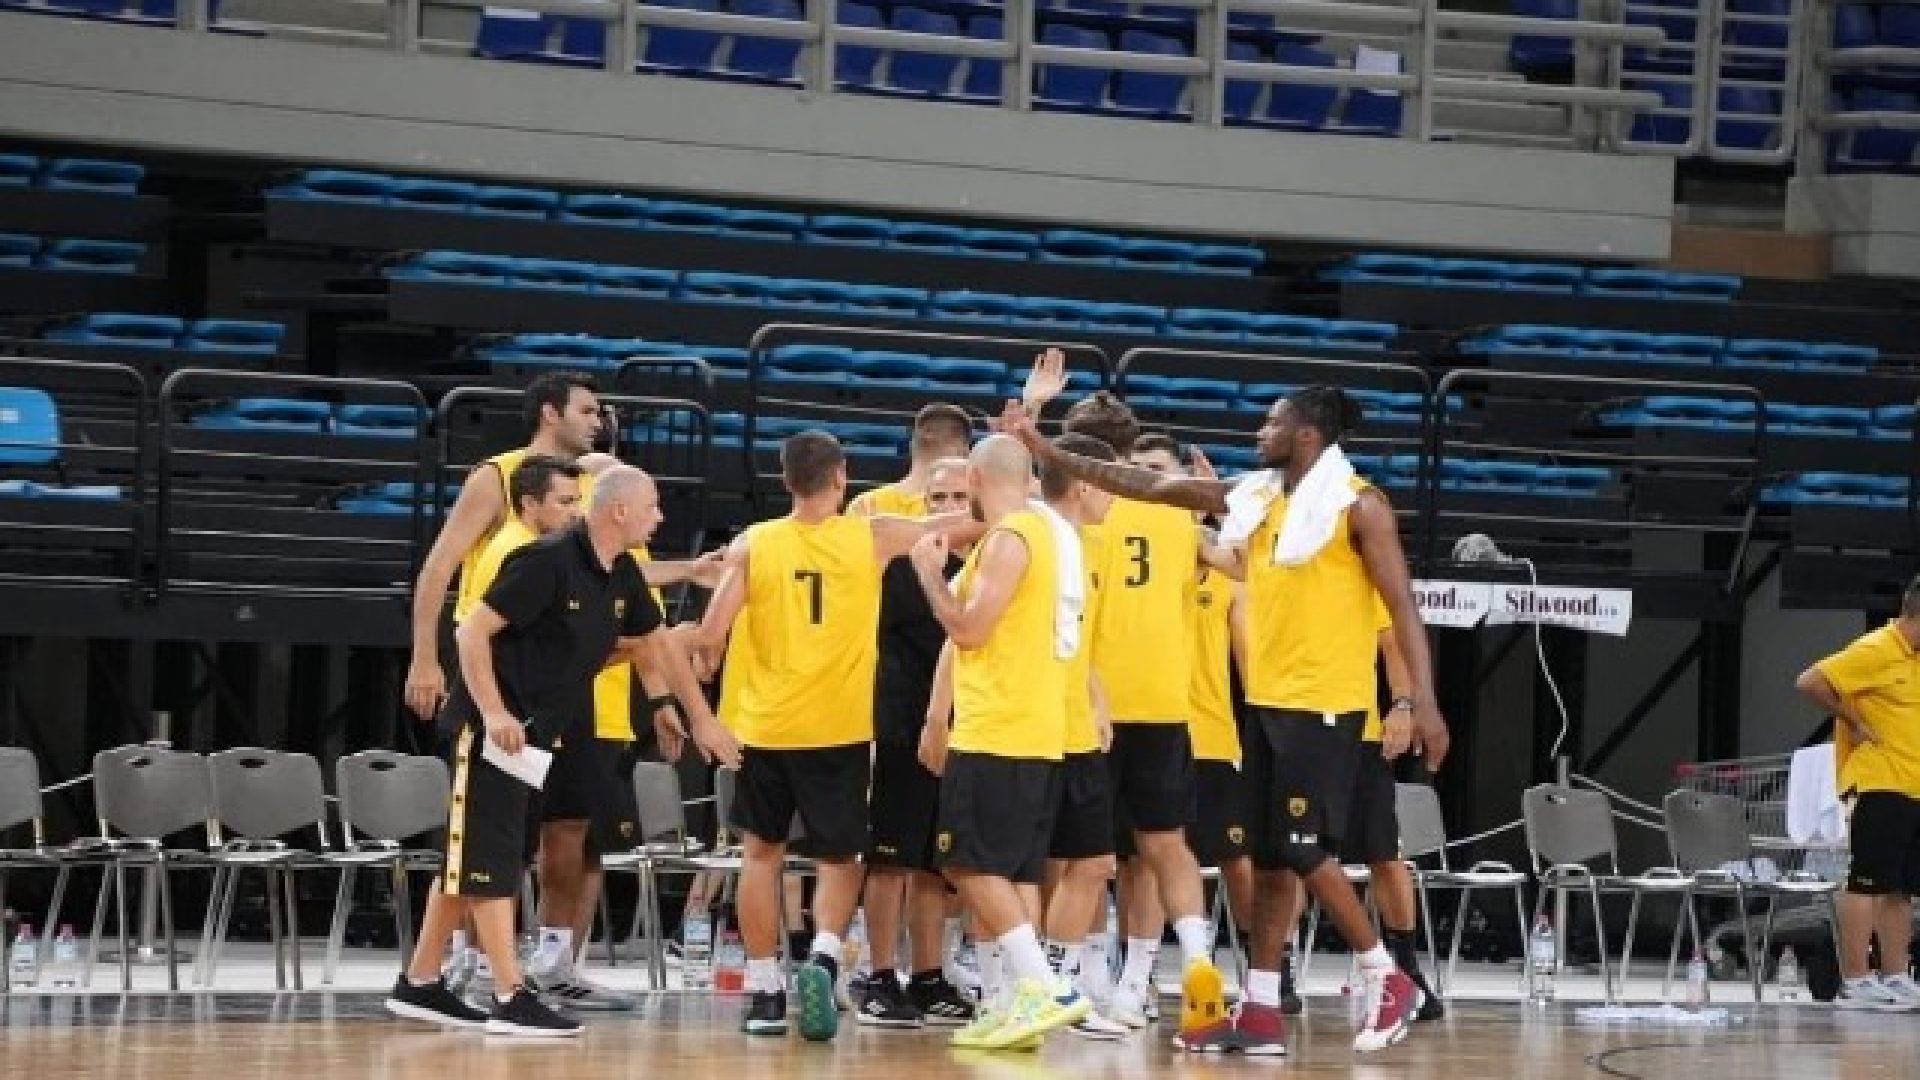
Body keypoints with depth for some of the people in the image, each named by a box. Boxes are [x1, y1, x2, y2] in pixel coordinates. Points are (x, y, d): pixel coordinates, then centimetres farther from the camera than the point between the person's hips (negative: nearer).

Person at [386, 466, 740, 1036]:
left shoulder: (623, 577, 6)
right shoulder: (548, 561, -19)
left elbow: (659, 645, 20)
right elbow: (474, 630, -20)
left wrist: (702, 720, 23)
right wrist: (493, 712, -26)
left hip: (537, 732, 9)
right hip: (495, 726, -9)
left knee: (471, 860, 13)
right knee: (488, 859, -6)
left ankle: (418, 984, 20)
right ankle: (511, 1000, -9)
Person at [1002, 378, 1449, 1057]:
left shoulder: (1357, 506, -10)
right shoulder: (1254, 498, 10)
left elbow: (1402, 607, -11)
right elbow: (1149, 486, 11)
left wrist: (1424, 703, -20)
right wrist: (1046, 449, 8)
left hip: (1324, 704, -8)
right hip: (1267, 700, 8)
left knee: (1301, 849, -10)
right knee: (1267, 856, 7)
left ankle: (1387, 980, 4)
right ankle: (1261, 1011, 10)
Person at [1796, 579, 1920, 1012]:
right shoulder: (1876, 651, -12)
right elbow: (1811, 683, -18)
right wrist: (1853, 723, -13)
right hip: (1877, 785, -9)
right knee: (1867, 882, -8)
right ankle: (1854, 982, -8)